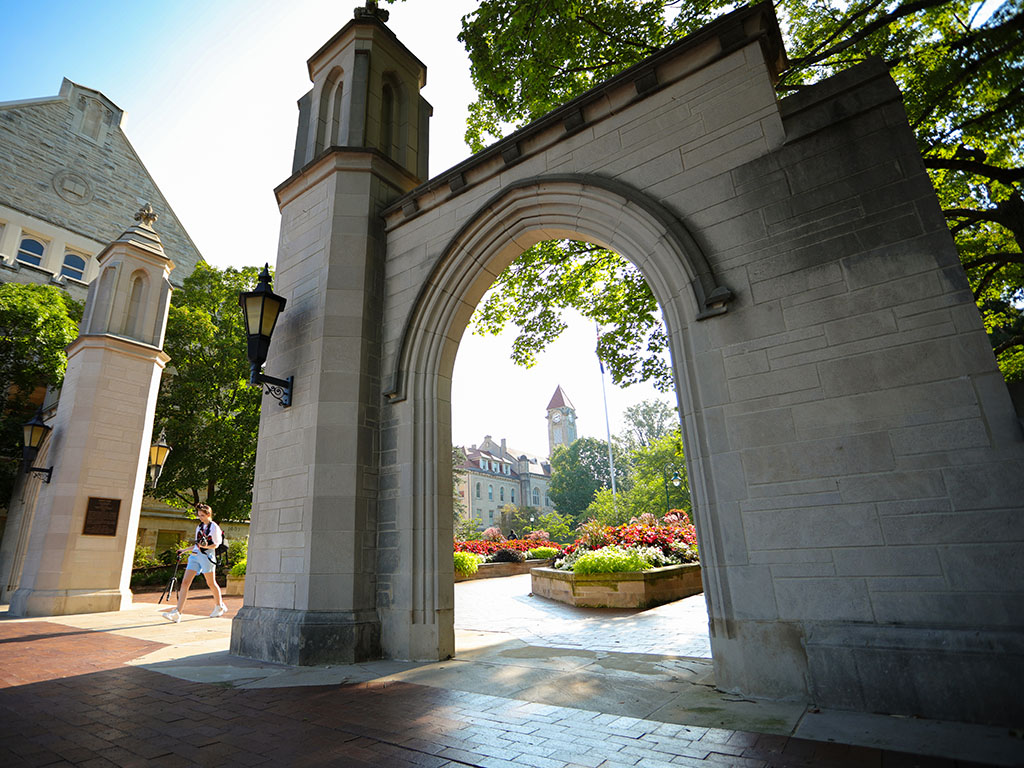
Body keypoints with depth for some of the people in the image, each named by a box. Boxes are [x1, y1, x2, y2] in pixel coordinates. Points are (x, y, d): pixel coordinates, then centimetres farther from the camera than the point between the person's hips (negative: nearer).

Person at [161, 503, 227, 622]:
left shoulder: (214, 527, -4)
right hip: (195, 556, 7)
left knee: (211, 583, 4)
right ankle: (177, 613, -9)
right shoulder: (199, 527, 17)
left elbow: (216, 544, -7)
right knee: (185, 582, -7)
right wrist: (184, 550, 24)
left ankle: (220, 606, 22)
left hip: (207, 556, -6)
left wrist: (206, 546, -24)